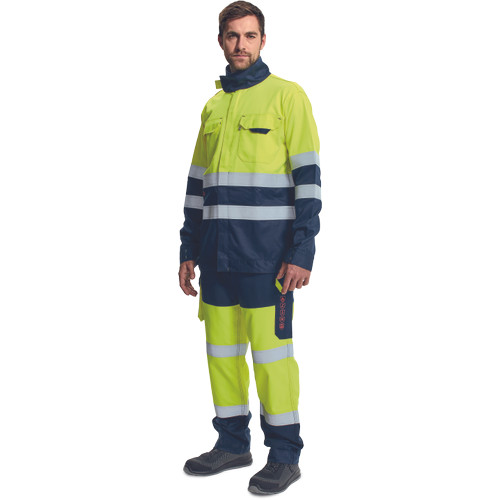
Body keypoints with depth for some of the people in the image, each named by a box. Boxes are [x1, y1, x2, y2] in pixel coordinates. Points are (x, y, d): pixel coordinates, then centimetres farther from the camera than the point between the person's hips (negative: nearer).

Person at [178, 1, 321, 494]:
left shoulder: (287, 96, -2)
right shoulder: (213, 106, 17)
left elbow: (308, 178, -7)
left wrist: (302, 253, -14)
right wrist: (188, 252, 15)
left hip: (266, 250, -6)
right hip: (216, 250, 6)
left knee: (270, 347, -4)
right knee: (221, 348, 10)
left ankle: (285, 455, 8)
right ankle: (232, 443, 24)